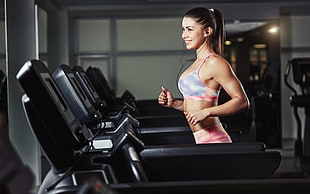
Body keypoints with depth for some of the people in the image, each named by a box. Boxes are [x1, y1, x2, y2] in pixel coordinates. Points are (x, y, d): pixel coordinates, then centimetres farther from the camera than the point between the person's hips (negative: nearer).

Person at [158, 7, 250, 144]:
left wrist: (205, 113, -24)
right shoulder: (198, 63, 17)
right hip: (199, 141, 8)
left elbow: (242, 102, -16)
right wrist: (174, 103, 9)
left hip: (213, 140, -8)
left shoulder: (215, 62, -10)